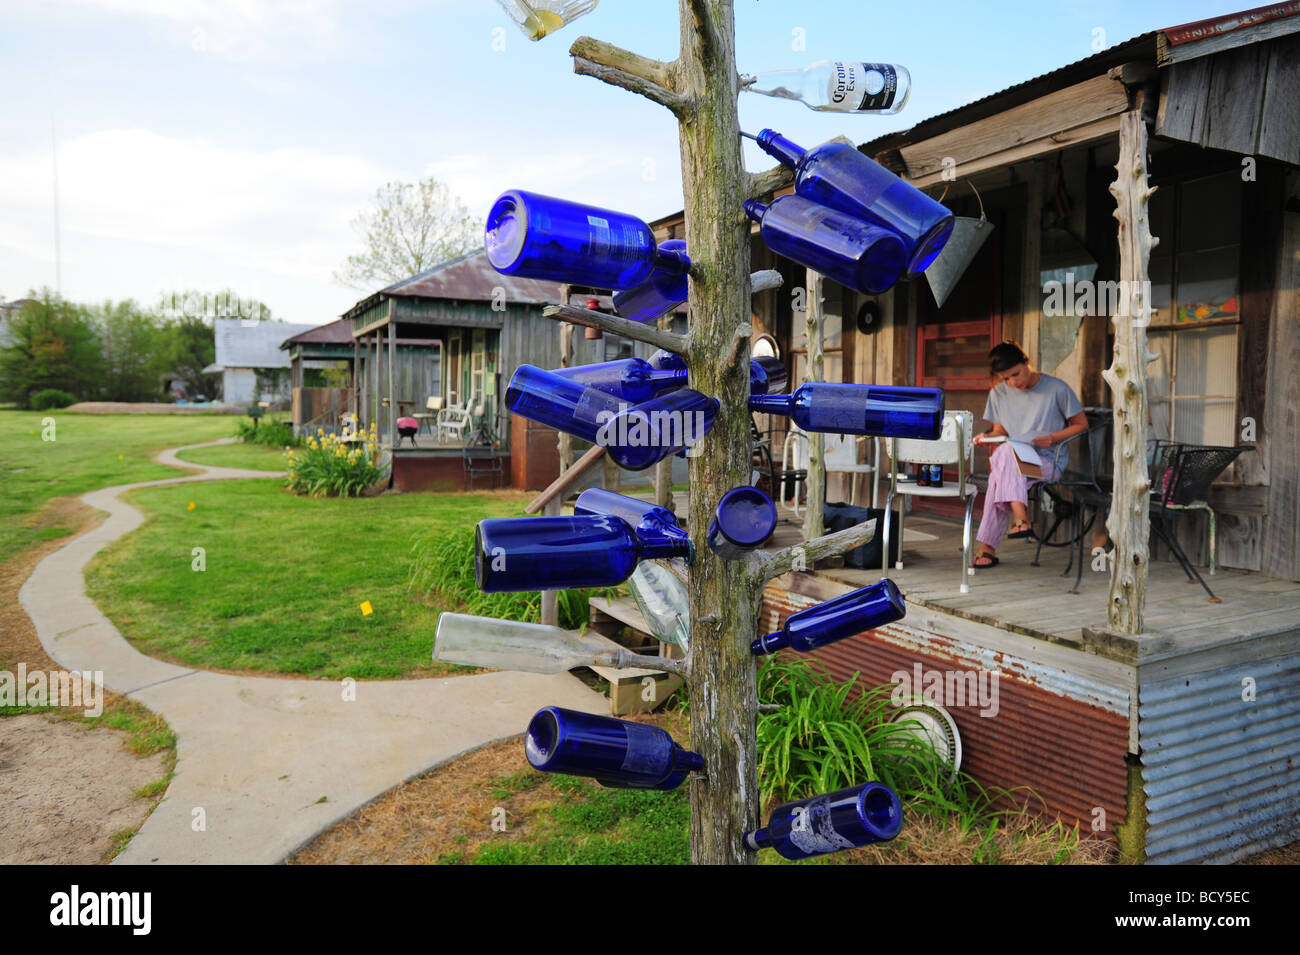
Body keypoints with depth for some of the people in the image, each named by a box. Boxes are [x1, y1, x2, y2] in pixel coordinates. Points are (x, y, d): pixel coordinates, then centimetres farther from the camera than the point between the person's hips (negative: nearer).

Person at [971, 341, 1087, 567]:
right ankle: (1020, 518, -45)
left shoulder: (1056, 388, 1)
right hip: (1012, 461, 4)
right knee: (1005, 450, -34)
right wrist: (988, 437, -3)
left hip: (1047, 462, -4)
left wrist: (1051, 438, -9)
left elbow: (1082, 424, 7)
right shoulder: (998, 394, 12)